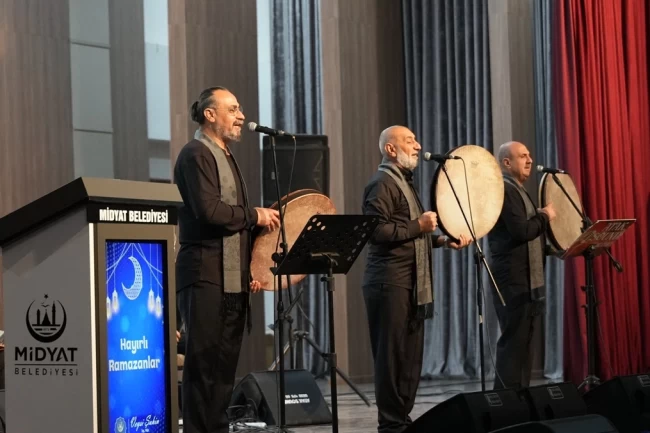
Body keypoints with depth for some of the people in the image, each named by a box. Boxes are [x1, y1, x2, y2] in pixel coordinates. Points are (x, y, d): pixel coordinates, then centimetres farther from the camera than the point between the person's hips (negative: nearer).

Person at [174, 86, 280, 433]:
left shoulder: (226, 157, 21)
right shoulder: (196, 155, -8)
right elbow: (209, 210, -21)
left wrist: (249, 270, 14)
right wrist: (254, 215, -9)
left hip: (233, 279, 9)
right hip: (205, 277, -9)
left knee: (225, 365, 9)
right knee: (203, 365, -7)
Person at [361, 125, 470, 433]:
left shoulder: (404, 182, 21)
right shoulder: (383, 184, -10)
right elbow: (376, 231, -22)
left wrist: (443, 241, 15)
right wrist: (418, 226, -19)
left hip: (410, 284, 10)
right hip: (390, 284, -10)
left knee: (410, 356, 11)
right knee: (393, 356, -6)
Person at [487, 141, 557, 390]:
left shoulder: (518, 190, 19)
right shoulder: (503, 190, -13)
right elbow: (521, 231, -23)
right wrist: (545, 216, -9)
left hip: (529, 279, 10)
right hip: (514, 280, -10)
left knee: (523, 342, 12)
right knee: (514, 342, -8)